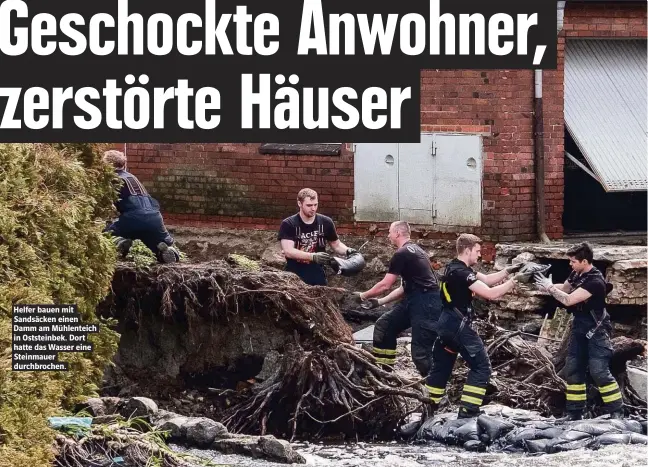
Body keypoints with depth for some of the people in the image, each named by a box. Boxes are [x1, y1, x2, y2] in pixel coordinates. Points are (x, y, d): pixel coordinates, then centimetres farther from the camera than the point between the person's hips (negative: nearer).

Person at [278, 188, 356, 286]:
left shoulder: (325, 222, 4)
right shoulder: (288, 224, -6)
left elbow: (336, 245, 17)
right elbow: (288, 251, -18)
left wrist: (347, 251, -7)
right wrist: (313, 256, -30)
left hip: (318, 279, 3)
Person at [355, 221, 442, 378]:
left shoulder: (402, 254, -12)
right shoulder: (412, 250, 19)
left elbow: (385, 285, -9)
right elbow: (405, 288, 22)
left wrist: (363, 296, 7)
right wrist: (379, 302, 21)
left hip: (426, 304, -10)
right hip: (416, 300, 10)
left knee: (420, 352, -11)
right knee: (384, 326, 12)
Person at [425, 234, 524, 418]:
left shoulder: (456, 268, 12)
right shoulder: (461, 272, -20)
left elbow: (486, 280, 14)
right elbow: (490, 293, -24)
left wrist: (508, 271, 4)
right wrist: (513, 281, -14)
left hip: (445, 324, 10)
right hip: (458, 326, -10)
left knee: (441, 367, 15)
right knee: (481, 366, -3)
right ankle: (468, 412, -8)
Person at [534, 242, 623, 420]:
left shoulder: (595, 281, -26)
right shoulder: (576, 274, 0)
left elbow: (568, 300, -28)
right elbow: (564, 288, 19)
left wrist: (550, 288, -15)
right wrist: (547, 285, 1)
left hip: (596, 331, -9)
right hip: (579, 327, 9)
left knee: (599, 372, -14)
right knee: (573, 370, 9)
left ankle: (617, 412, -7)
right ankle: (575, 412, 17)